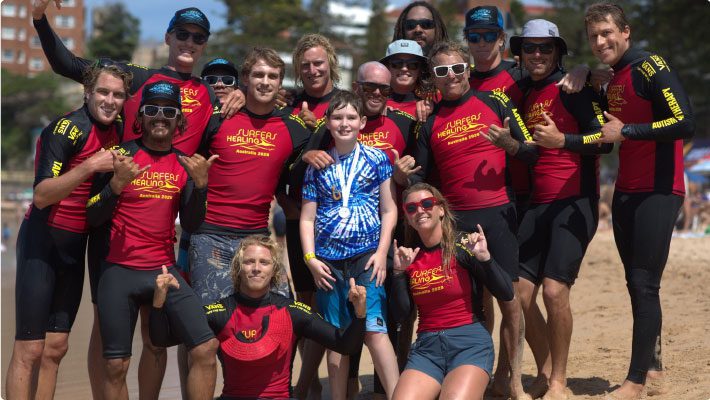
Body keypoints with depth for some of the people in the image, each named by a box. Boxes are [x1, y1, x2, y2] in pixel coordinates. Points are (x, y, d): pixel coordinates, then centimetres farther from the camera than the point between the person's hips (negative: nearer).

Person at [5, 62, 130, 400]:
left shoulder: (117, 131, 7)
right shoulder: (67, 128, -15)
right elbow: (41, 195, -21)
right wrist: (90, 166, -28)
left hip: (76, 245, 7)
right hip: (43, 242, -7)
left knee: (56, 348, 10)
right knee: (29, 350, -7)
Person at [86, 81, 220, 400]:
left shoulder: (184, 164, 8)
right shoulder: (122, 154, -1)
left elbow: (191, 224, 3)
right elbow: (94, 217, -3)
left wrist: (200, 183, -12)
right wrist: (117, 183, -20)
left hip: (164, 271, 2)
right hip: (119, 272, -2)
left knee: (206, 349, -10)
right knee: (115, 365, 0)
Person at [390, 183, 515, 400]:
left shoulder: (463, 244, -4)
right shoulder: (409, 255, 9)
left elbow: (506, 294, -9)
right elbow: (402, 311, 5)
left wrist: (484, 257, -21)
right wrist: (399, 271, -5)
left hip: (470, 343, -3)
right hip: (426, 347, 3)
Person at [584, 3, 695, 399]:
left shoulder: (651, 67, -11)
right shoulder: (613, 82, 15)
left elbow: (686, 123, -21)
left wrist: (626, 131, -18)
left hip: (658, 192, -9)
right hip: (626, 192, 9)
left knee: (645, 285, -9)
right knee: (636, 284, 11)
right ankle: (653, 367, 21)